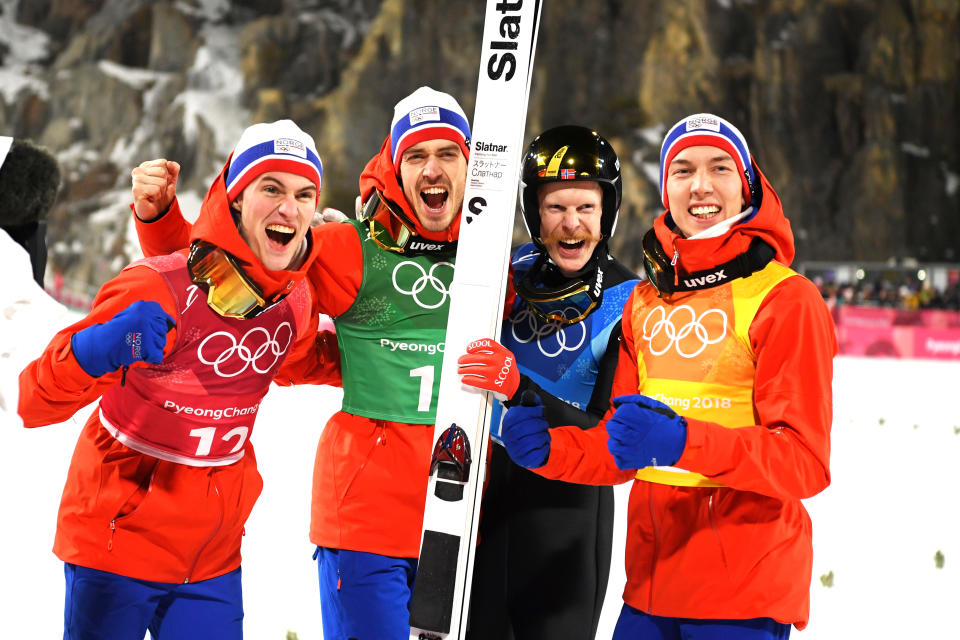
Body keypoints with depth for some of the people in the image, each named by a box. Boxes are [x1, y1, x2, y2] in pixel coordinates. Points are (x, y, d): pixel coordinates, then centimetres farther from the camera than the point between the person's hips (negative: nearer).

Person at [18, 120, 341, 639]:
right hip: (117, 541, -5)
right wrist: (95, 351, -40)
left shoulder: (295, 299, -2)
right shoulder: (158, 290, -20)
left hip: (214, 556, 5)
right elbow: (34, 403, -21)